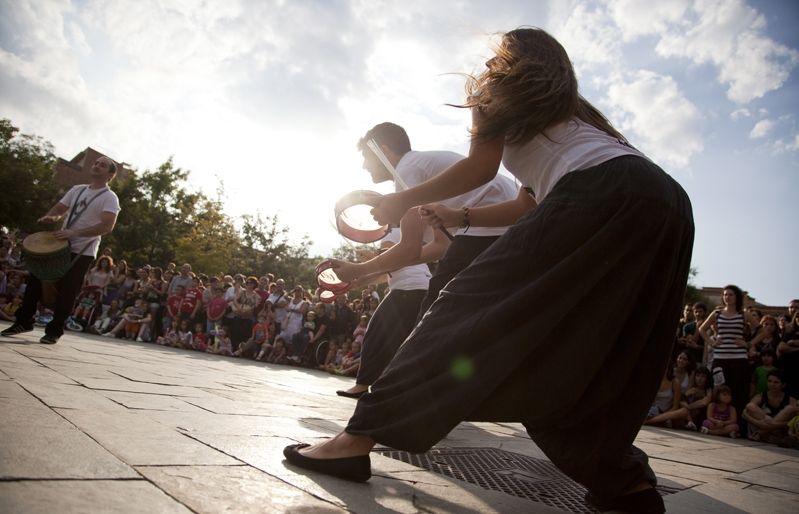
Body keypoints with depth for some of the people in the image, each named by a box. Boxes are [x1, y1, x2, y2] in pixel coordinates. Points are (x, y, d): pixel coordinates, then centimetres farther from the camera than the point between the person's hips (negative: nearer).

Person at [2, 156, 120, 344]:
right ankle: (23, 321, 23)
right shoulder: (77, 189, 13)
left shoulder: (110, 198, -10)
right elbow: (59, 208, 18)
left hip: (82, 252, -7)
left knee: (66, 291, -2)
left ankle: (54, 331, 12)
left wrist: (74, 232, -30)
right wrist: (50, 217, -8)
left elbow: (107, 226, -23)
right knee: (35, 279, 8)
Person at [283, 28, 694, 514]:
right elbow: (531, 204, 34)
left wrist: (403, 200, 15)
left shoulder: (501, 88, 21)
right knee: (576, 356, 13)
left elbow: (481, 167, 7)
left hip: (601, 196, -8)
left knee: (476, 307, -11)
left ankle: (360, 437, -12)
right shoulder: (570, 108, 39)